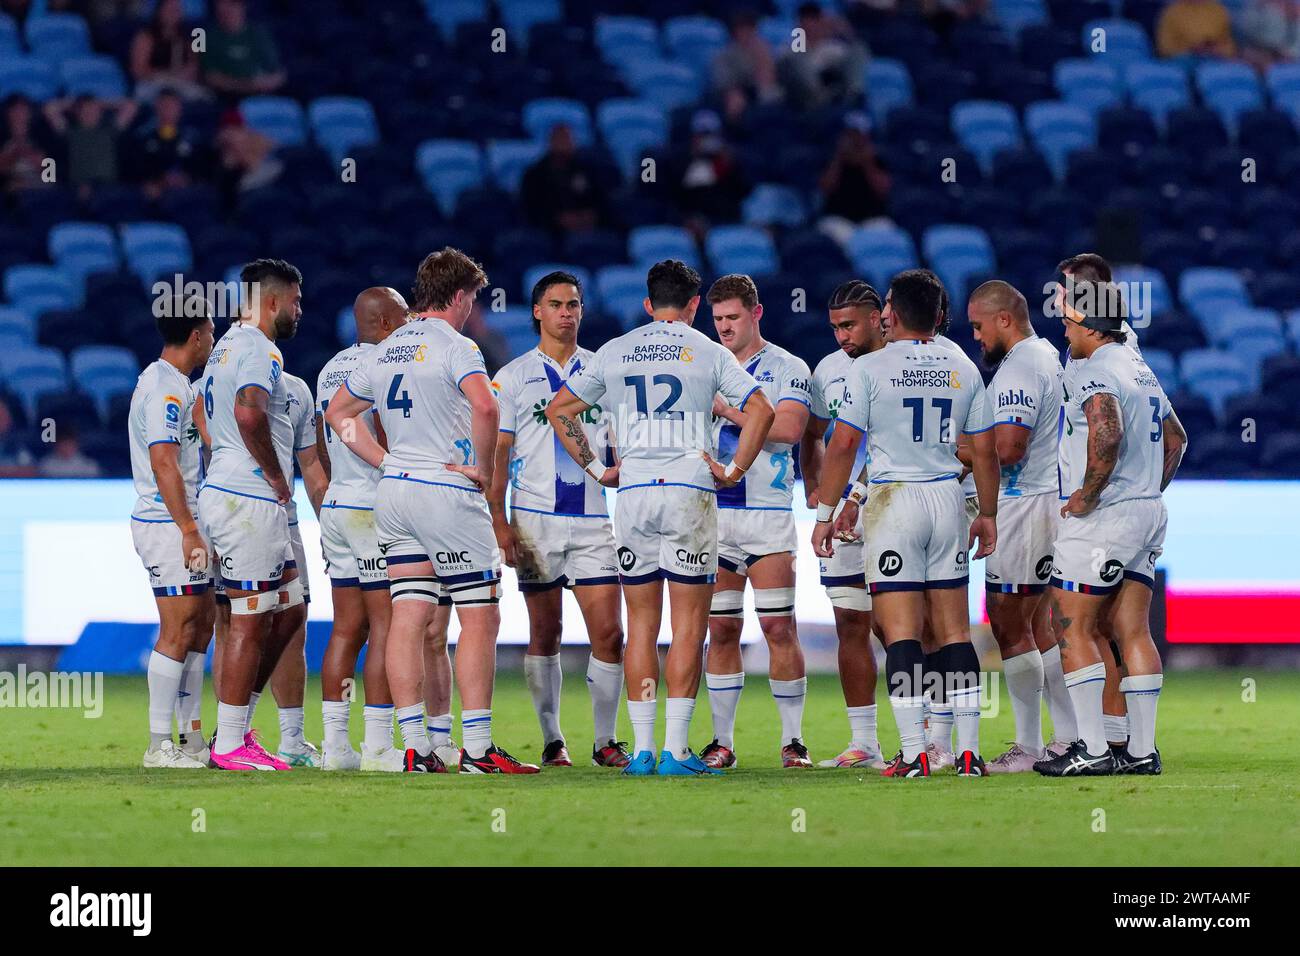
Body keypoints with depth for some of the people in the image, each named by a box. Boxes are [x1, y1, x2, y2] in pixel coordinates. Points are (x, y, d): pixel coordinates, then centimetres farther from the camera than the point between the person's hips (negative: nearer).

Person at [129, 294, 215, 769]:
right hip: (168, 524, -11)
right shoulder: (165, 387, -15)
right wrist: (189, 531, -23)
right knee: (178, 631, -9)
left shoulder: (174, 384, 18)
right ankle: (160, 745, -8)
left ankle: (192, 738, 18)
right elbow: (163, 464, -22)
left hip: (182, 523, 11)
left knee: (200, 623, 13)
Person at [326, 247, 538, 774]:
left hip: (394, 493, 7)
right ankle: (477, 749, -6)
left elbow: (337, 411, 25)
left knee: (407, 618, 4)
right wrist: (484, 468, -14)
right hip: (447, 493, -7)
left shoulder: (384, 351, 14)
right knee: (480, 618, -2)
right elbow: (484, 406, -28)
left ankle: (415, 748, 1)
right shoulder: (454, 346, -10)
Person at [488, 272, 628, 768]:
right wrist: (498, 520, -6)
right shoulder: (513, 377, 6)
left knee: (608, 632, -7)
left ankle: (605, 741, 2)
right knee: (545, 633, 3)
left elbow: (622, 445, 13)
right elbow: (498, 453, 3)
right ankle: (552, 740, 12)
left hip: (595, 521, 1)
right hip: (536, 521, -1)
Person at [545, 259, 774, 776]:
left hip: (633, 495, 3)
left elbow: (559, 409, 14)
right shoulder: (707, 352, 1)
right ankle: (676, 748, -6)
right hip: (690, 492, -3)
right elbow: (761, 411, -9)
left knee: (641, 624, 8)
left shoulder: (614, 352, 10)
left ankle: (642, 748, 4)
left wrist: (595, 469, 14)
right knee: (688, 624, -1)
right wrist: (735, 471, -2)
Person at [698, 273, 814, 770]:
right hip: (713, 512, 4)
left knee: (779, 627, -6)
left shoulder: (787, 369, 2)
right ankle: (722, 740, 7)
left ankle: (793, 739, -1)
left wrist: (728, 409, -15)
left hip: (768, 514, -4)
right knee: (721, 630, 3)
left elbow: (788, 428, -15)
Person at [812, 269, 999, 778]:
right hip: (947, 498, 4)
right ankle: (969, 751, 4)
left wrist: (824, 513, 1)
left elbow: (842, 446, -6)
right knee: (954, 631, 7)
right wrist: (988, 515, 20)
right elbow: (984, 452, 9)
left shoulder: (870, 369, -6)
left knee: (901, 632, -4)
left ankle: (914, 754, -9)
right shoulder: (964, 370, 6)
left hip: (894, 500, -4)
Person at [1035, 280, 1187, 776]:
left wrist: (1087, 495, -21)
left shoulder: (1094, 372, -13)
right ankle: (1142, 749, 7)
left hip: (1103, 515, -9)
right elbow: (1176, 438, 27)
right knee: (1133, 630, 9)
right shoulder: (1141, 370, 17)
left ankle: (1093, 749, -8)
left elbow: (1107, 433, -31)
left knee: (1072, 627, -4)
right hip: (1149, 513, 9)